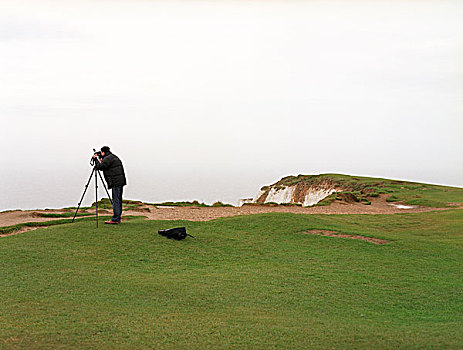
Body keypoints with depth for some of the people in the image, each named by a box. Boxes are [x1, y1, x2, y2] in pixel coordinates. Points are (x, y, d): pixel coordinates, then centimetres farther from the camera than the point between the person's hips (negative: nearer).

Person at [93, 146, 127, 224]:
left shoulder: (108, 158, -9)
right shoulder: (113, 157, 22)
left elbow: (100, 167, -14)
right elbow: (104, 167, 28)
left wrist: (98, 160, 1)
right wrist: (100, 160, 20)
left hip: (116, 182, -10)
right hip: (120, 181, 10)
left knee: (116, 200, -9)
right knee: (118, 200, 11)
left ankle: (115, 219, -10)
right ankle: (118, 219, 14)